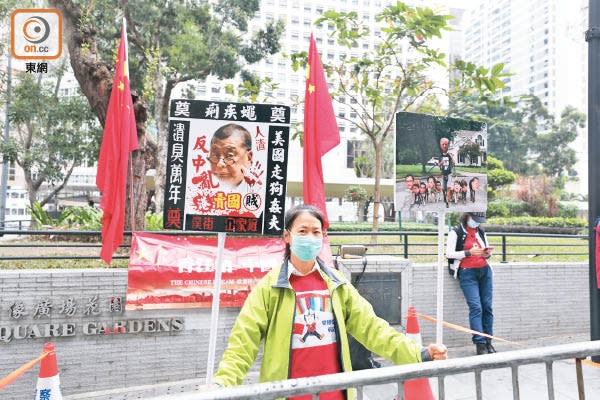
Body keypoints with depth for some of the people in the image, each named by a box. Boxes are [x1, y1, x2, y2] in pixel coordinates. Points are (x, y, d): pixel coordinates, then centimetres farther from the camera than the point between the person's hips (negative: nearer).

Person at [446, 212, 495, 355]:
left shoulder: (481, 232, 15)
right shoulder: (456, 232, -2)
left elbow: (487, 251, 22)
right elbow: (449, 254, -7)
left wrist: (487, 254, -2)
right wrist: (469, 252, -18)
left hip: (485, 270, 5)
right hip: (467, 273, -5)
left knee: (487, 306, 2)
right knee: (476, 307, -12)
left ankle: (488, 341, 13)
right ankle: (480, 344, -7)